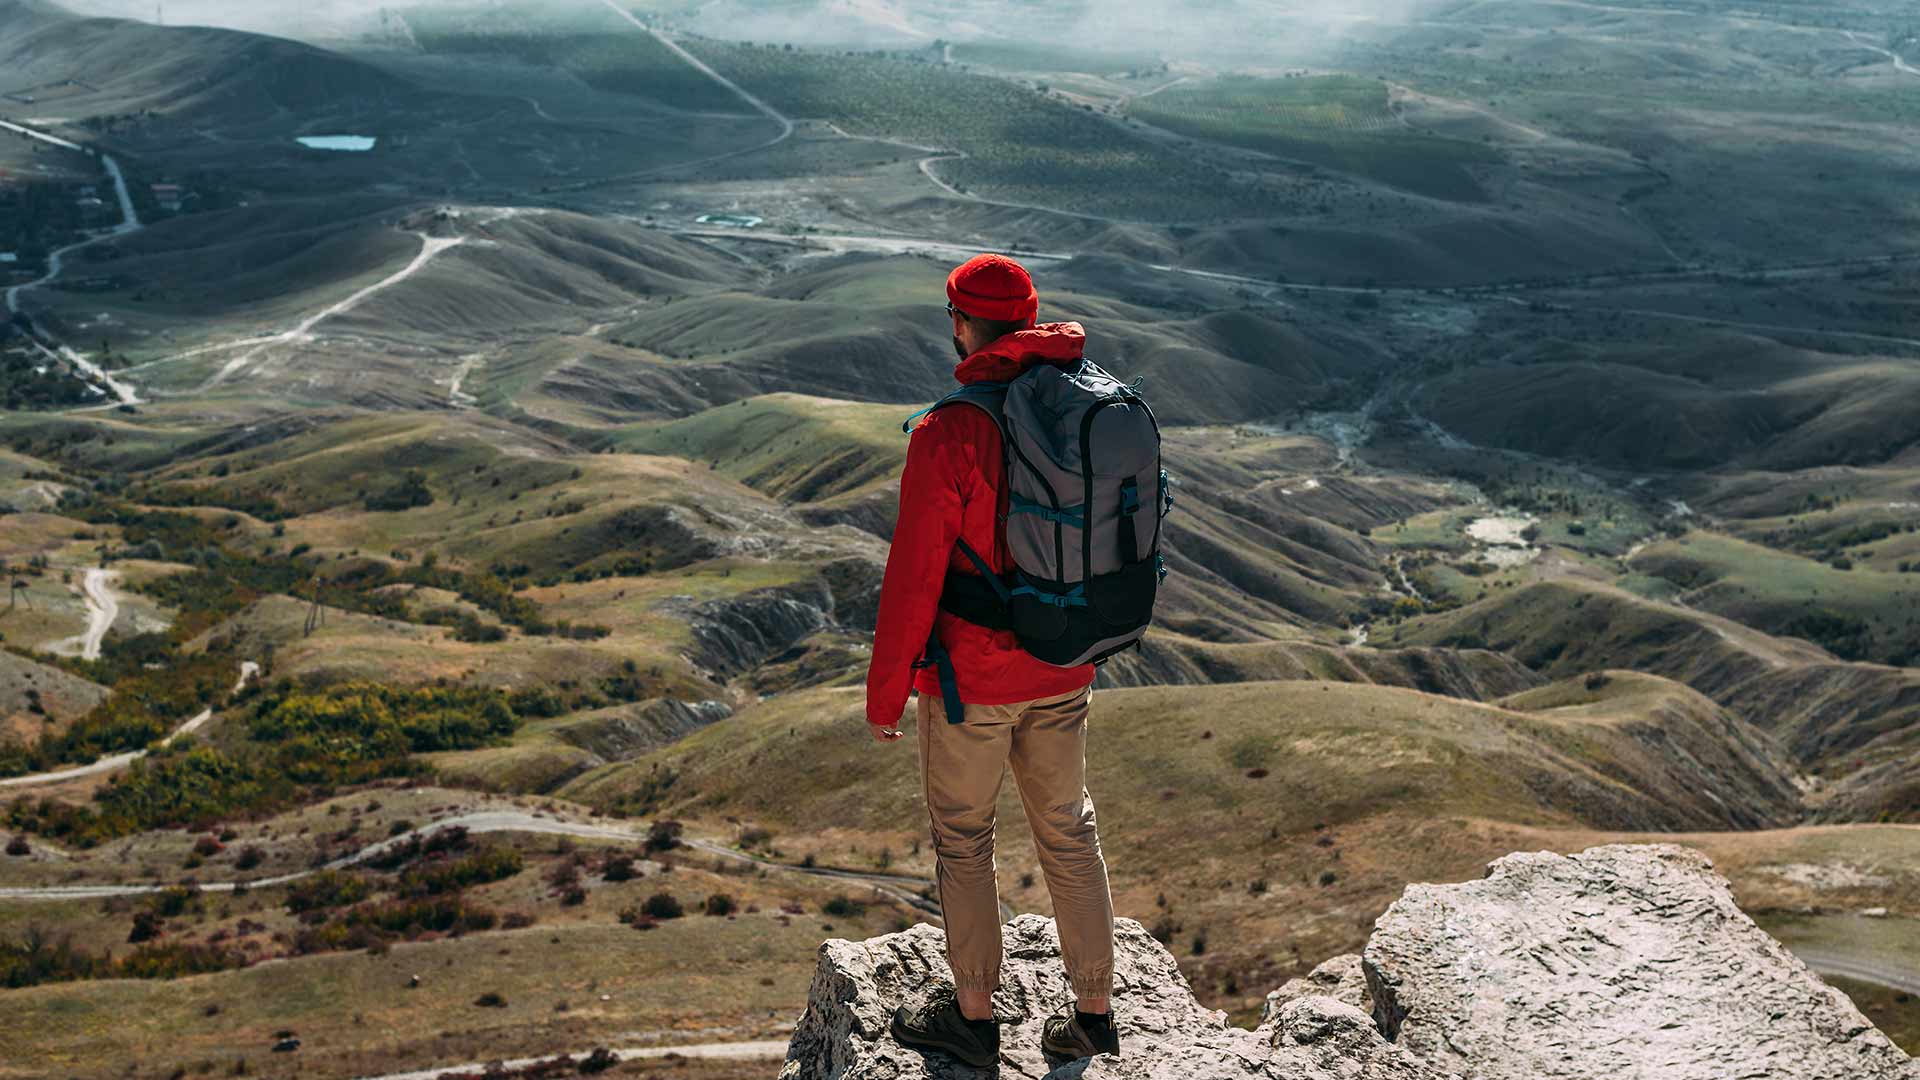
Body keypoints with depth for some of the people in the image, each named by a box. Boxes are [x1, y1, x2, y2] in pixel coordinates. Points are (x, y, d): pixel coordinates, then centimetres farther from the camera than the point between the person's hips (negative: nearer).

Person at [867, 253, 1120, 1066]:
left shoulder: (946, 434, -22)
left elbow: (913, 578, -19)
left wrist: (883, 694, -8)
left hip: (971, 676, -6)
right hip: (1063, 672, 6)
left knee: (962, 838, 13)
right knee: (1067, 830, 18)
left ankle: (974, 1015, 26)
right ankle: (1094, 1012, 28)